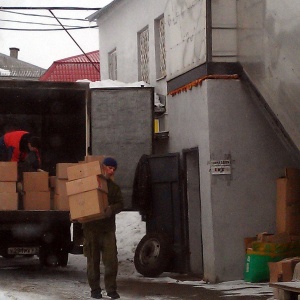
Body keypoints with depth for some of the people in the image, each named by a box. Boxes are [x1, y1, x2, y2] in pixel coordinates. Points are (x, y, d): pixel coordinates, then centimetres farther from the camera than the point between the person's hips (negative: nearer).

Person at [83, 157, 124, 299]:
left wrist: (111, 209, -21)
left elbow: (120, 204, 0)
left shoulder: (114, 187, 12)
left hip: (108, 228, 2)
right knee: (93, 260, 3)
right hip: (91, 228, -2)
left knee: (111, 260, -5)